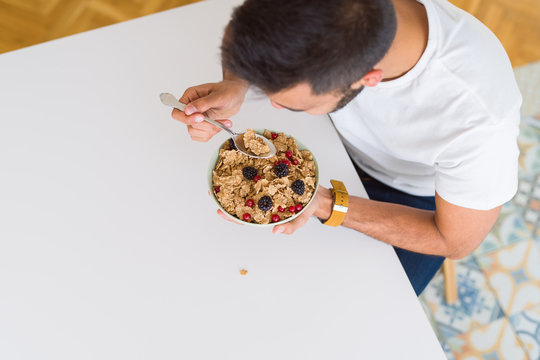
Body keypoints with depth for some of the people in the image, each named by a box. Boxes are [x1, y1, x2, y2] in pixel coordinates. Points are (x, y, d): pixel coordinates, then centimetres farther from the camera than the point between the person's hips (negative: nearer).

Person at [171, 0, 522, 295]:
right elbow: (252, 35, -8)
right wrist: (235, 85, -30)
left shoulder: (479, 116, -43)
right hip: (342, 143, 4)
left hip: (414, 196, -3)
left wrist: (324, 204, -35)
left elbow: (455, 241, -25)